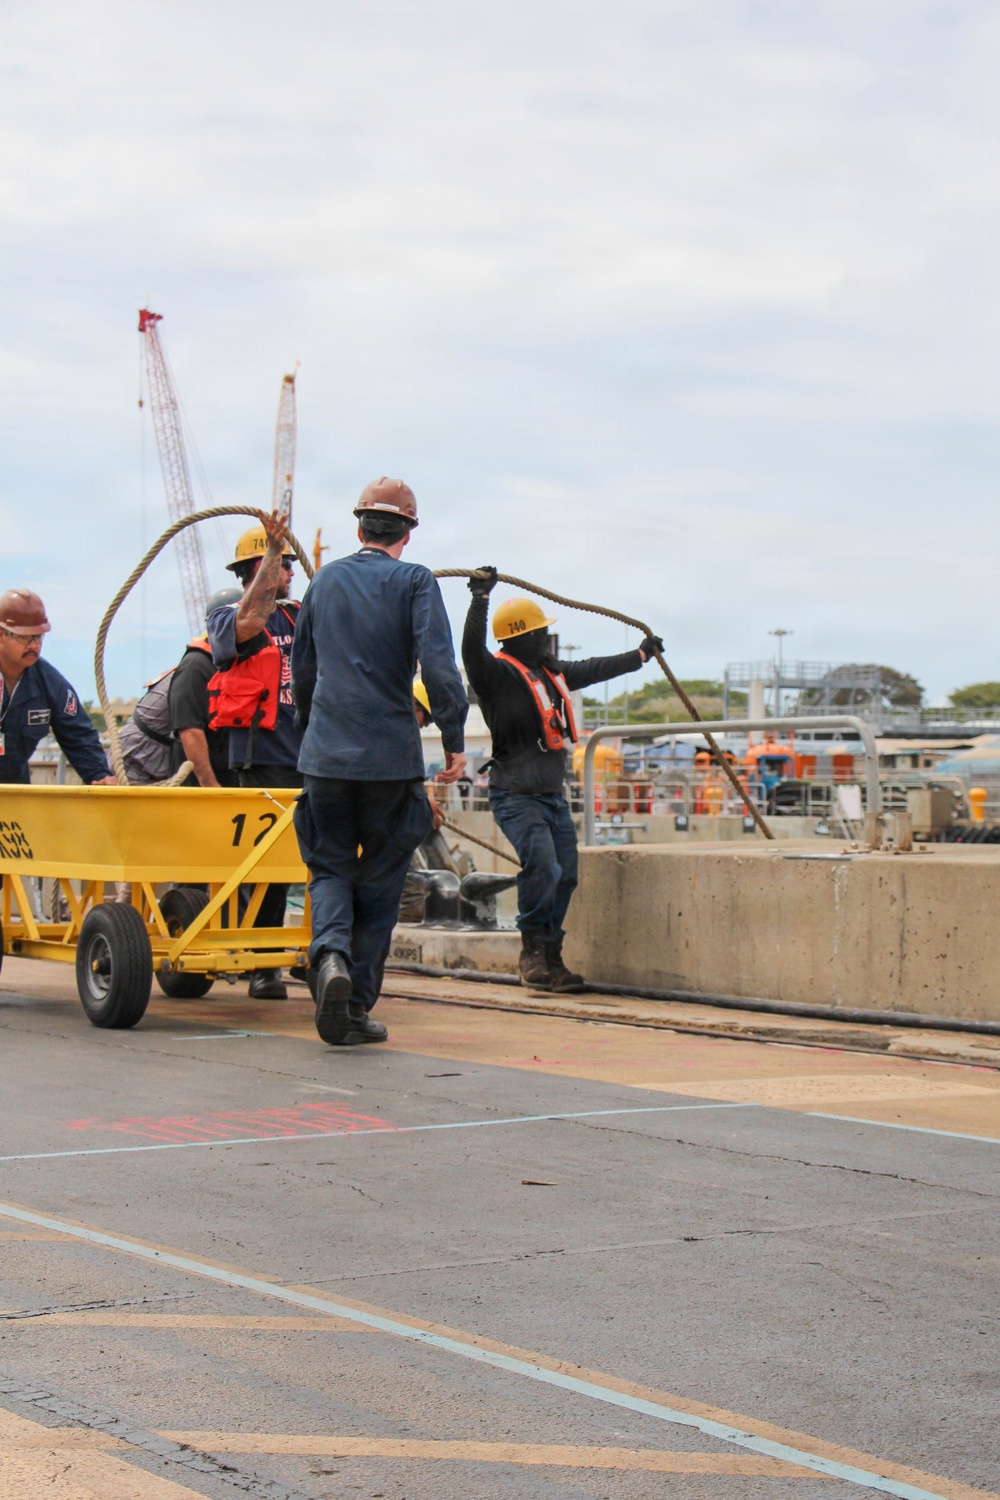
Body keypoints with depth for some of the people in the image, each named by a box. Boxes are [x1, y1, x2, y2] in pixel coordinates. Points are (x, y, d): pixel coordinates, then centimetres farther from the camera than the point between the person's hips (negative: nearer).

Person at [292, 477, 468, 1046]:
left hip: (325, 754, 3)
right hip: (392, 756, -3)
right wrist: (454, 739, -8)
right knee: (380, 879, 9)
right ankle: (356, 1005, 8)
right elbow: (439, 666, -15)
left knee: (330, 866, 12)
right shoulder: (415, 582, -3)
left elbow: (302, 667, 21)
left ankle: (331, 954, -18)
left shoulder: (325, 580, 12)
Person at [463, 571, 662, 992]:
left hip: (554, 795, 8)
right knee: (542, 867, -23)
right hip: (516, 796, -8)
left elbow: (595, 669, 35)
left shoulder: (551, 673, 19)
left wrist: (642, 653, 46)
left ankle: (550, 958, 12)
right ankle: (533, 949, -5)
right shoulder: (497, 673, -7)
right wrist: (481, 597, -38)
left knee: (565, 875, 4)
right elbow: (472, 647, -28)